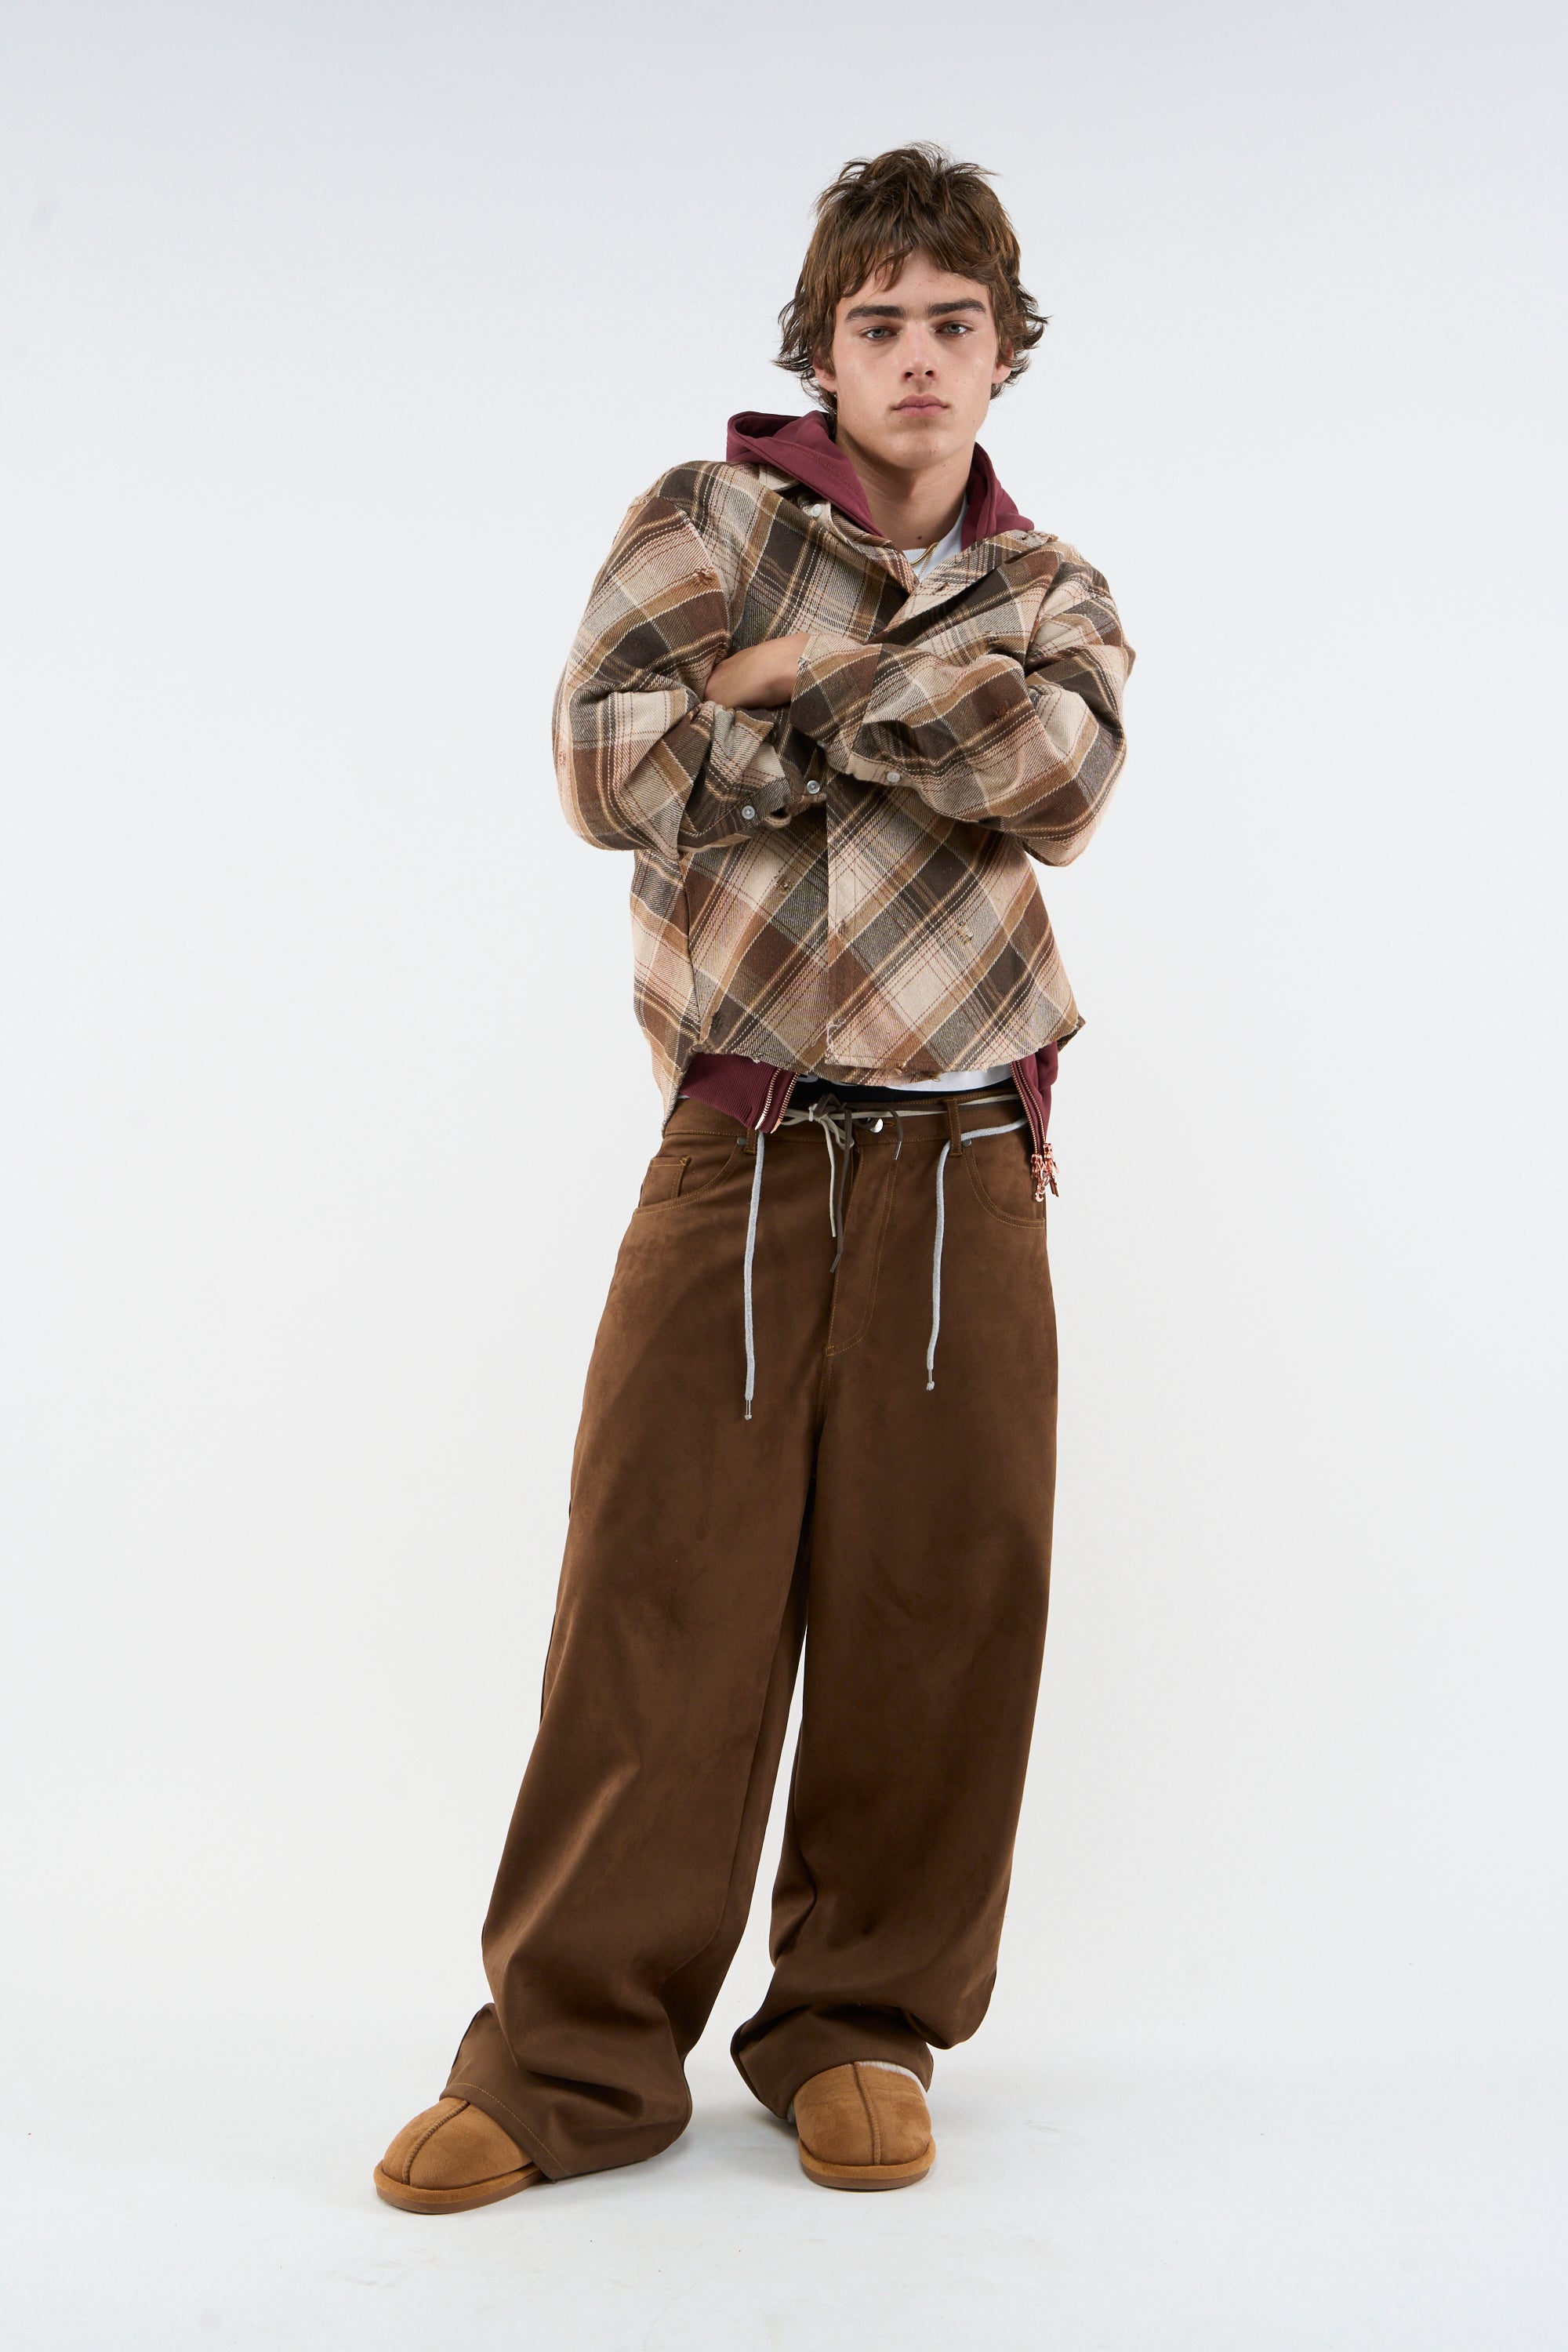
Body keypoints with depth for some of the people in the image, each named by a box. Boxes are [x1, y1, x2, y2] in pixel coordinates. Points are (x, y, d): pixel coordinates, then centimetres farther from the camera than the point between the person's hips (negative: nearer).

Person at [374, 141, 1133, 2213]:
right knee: (663, 1588, -4)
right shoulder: (705, 521, 9)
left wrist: (808, 671, -10)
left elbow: (1064, 775, -8)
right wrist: (913, 722, -6)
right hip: (739, 1146, -2)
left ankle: (866, 2025, 18)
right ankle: (579, 2055, 7)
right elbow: (609, 759, -9)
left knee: (942, 1594, 2)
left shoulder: (1051, 593, 15)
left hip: (966, 1158, 2)